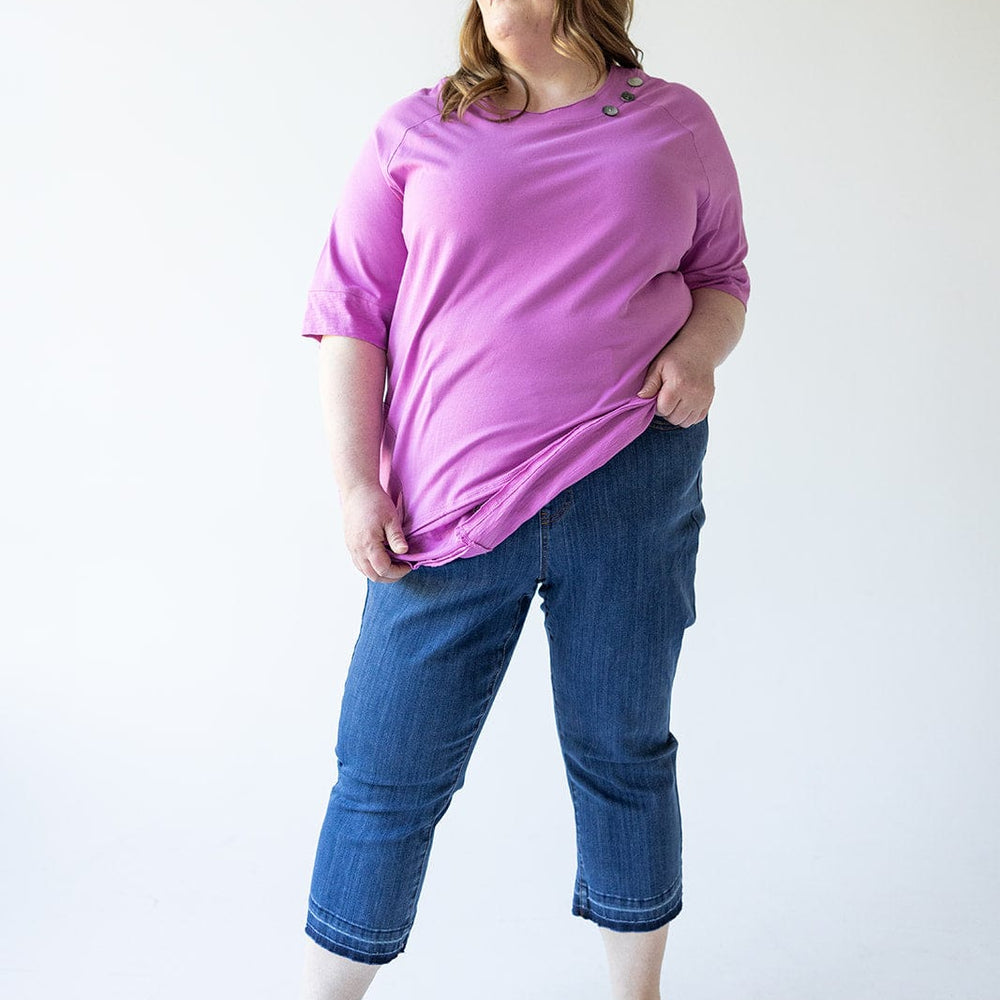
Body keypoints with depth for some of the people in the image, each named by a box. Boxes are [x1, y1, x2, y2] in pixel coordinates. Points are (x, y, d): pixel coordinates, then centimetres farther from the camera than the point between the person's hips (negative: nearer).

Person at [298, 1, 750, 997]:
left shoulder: (679, 123, 11)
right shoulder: (415, 130, 6)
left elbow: (722, 274, 18)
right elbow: (349, 308, 4)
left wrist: (698, 347, -5)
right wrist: (356, 482, -4)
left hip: (632, 484, 1)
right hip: (450, 505, -1)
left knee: (621, 751, 13)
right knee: (388, 773, 4)